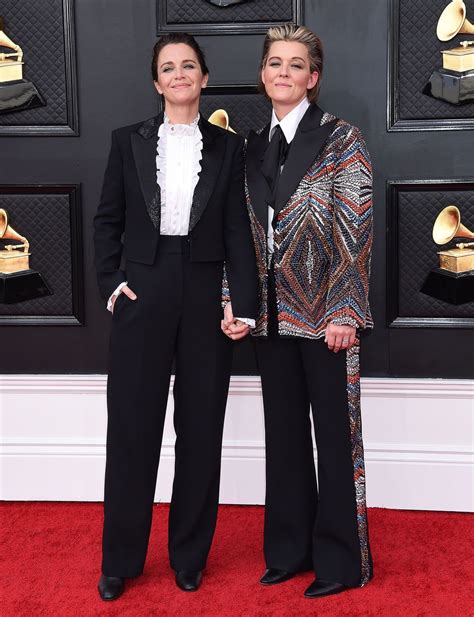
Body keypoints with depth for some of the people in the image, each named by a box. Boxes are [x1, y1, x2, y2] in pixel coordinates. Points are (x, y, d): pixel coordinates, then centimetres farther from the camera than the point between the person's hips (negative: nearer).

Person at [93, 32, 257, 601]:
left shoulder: (227, 147, 7)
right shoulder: (129, 142, 7)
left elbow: (237, 231, 2)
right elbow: (107, 220, 10)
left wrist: (242, 303, -7)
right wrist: (111, 283, -3)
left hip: (204, 296, 1)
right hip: (143, 295, 0)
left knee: (201, 429, 7)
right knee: (132, 427, 4)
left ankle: (190, 555, 23)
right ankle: (120, 560, 19)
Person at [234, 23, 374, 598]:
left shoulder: (340, 139, -5)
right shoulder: (255, 145, 11)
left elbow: (356, 231, -10)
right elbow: (251, 234, 13)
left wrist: (344, 313, -16)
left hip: (323, 314, -5)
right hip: (272, 314, 6)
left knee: (335, 435, 3)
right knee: (284, 432, 12)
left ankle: (340, 560, 17)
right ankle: (290, 549, 26)